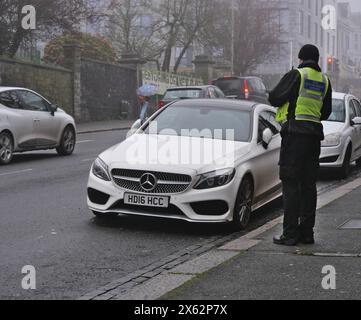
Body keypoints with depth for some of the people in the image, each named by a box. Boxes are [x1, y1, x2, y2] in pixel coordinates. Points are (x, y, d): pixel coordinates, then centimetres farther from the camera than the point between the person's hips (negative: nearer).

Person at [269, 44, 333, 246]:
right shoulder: (325, 81, 12)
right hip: (315, 134, 6)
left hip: (295, 132, -6)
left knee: (291, 184, -5)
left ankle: (290, 234, -7)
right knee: (309, 184, 10)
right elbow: (326, 112, 17)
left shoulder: (296, 75, -6)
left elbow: (275, 98, -6)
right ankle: (307, 233, 13)